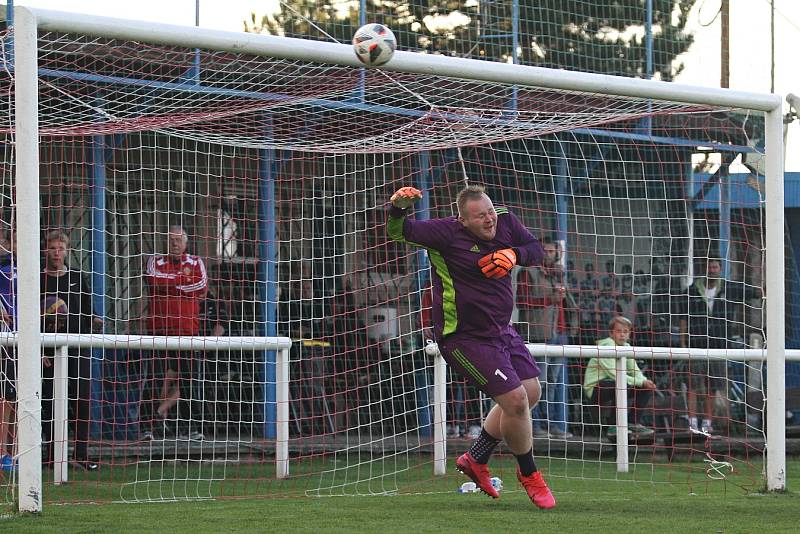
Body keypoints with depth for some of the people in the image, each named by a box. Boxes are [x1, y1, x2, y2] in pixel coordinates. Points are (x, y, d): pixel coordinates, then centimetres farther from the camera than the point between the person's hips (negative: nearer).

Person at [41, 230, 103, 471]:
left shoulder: (77, 278, 11)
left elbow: (87, 312, 16)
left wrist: (94, 321, -5)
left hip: (77, 345, 2)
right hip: (48, 350, -2)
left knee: (82, 399, -5)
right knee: (50, 402, -1)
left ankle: (81, 454, 0)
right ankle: (53, 455, 5)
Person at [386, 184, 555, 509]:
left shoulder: (506, 222, -2)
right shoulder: (447, 233, -19)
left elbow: (536, 249, 8)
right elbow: (399, 232, -20)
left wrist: (514, 254, -14)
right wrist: (397, 208, -43)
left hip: (501, 330, 8)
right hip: (464, 339, -8)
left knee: (530, 393, 14)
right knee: (515, 401, -12)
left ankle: (475, 459, 29)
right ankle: (529, 475, 13)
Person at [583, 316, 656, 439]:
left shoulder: (626, 347, 7)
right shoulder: (606, 346, -18)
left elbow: (635, 371, 6)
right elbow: (614, 374, -26)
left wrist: (645, 381, -18)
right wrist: (641, 382, -27)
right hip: (595, 389, -8)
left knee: (647, 389, -3)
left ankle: (633, 423, 8)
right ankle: (613, 425, -25)